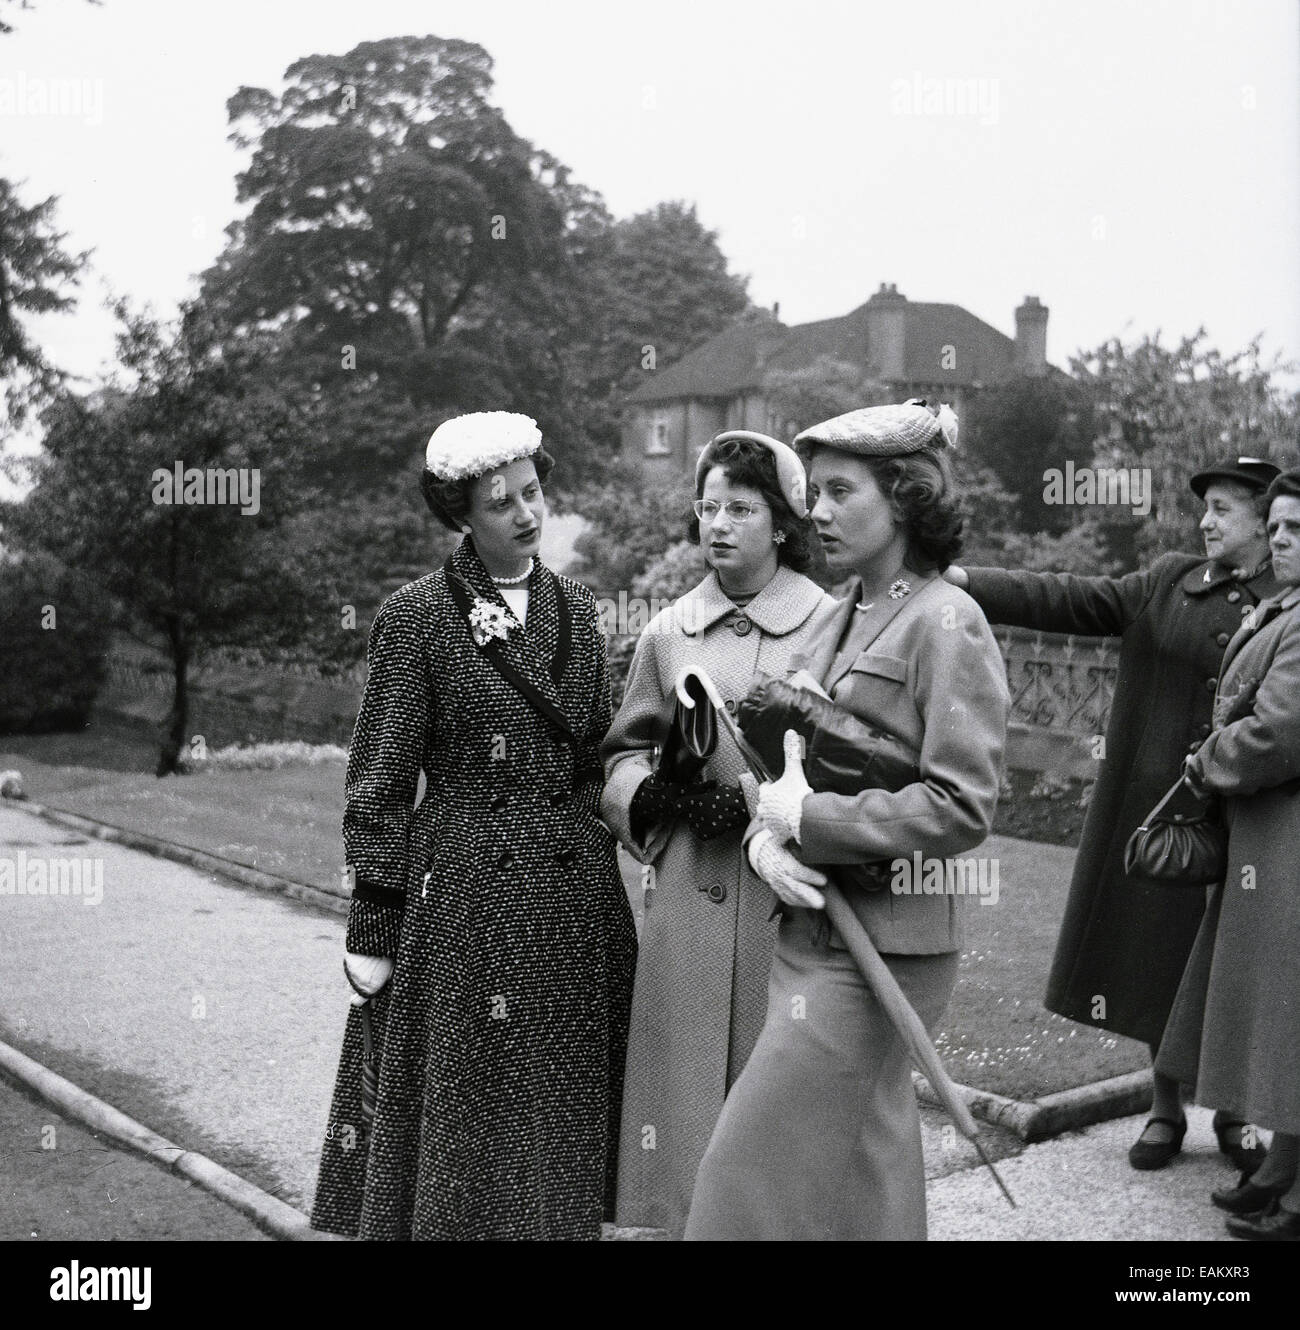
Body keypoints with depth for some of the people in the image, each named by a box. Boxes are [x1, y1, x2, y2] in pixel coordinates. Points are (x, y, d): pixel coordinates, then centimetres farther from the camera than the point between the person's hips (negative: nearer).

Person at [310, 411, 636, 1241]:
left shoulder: (577, 610, 10)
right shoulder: (416, 618, -4)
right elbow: (380, 782, -5)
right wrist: (374, 924, -8)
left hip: (578, 892, 5)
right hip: (461, 888, -4)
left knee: (564, 1108, 12)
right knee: (460, 1109, 4)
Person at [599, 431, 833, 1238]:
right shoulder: (669, 633, 8)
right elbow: (625, 754, 16)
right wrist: (662, 794, -4)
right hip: (691, 892, 3)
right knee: (689, 1082, 6)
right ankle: (689, 1216, 21)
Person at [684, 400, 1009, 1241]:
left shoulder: (946, 624, -12)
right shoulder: (838, 619, 12)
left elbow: (962, 810, -18)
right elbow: (782, 764, 14)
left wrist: (807, 818, -14)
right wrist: (766, 838, -6)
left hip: (881, 945, -7)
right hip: (812, 930, 7)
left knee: (757, 1169, -2)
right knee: (865, 1171, 18)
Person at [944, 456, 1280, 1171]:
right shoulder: (1166, 583, 5)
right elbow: (1071, 600, -3)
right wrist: (966, 580, -13)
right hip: (1161, 804, 2)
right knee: (1161, 956, 10)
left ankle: (1233, 1113, 28)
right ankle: (1165, 1111, 27)